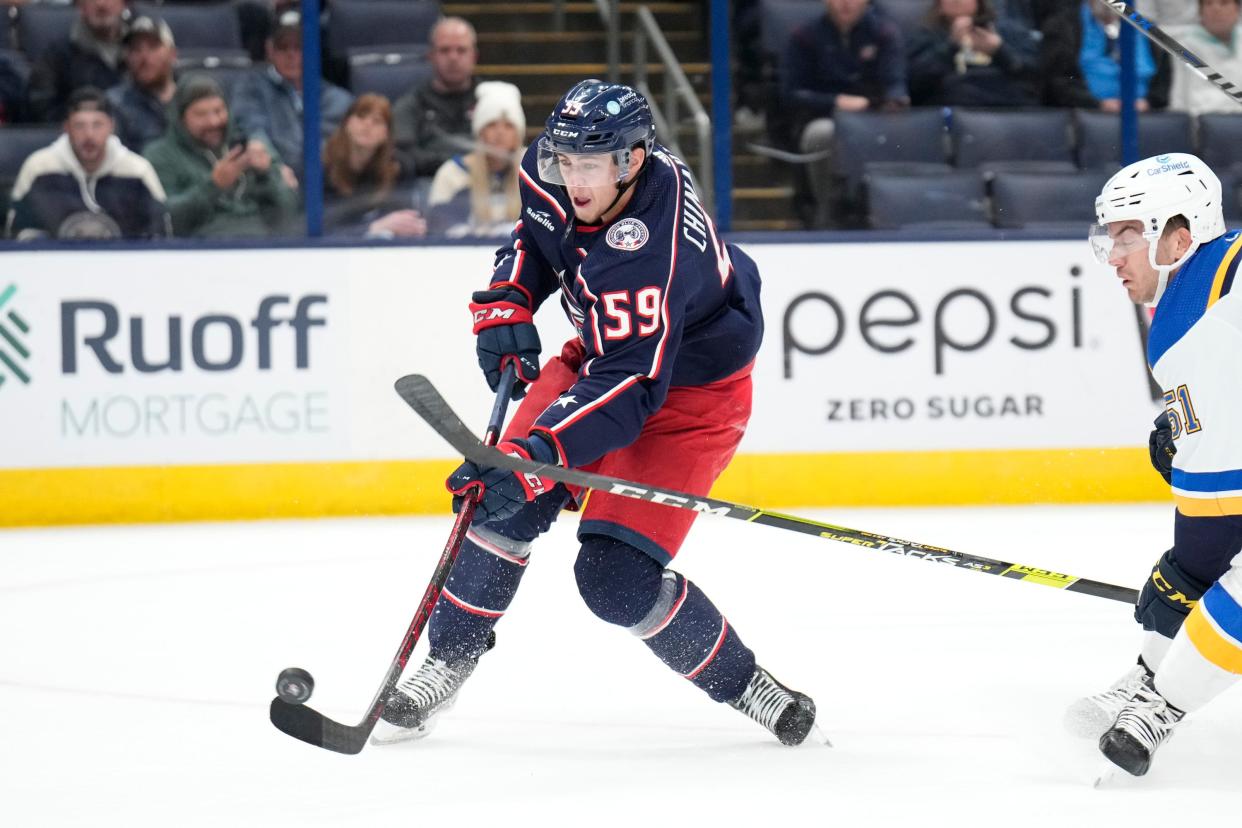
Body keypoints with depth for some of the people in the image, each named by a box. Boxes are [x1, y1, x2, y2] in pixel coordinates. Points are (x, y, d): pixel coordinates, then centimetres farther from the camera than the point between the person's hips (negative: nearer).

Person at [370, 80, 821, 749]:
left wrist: (541, 450, -52)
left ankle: (744, 686, 2)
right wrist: (504, 305, -4)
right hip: (601, 354, 7)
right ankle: (447, 666, 7)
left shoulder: (647, 255, -38)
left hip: (688, 396, -7)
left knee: (616, 577, -17)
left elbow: (631, 386, -42)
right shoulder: (552, 175, -14)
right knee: (506, 502, -9)